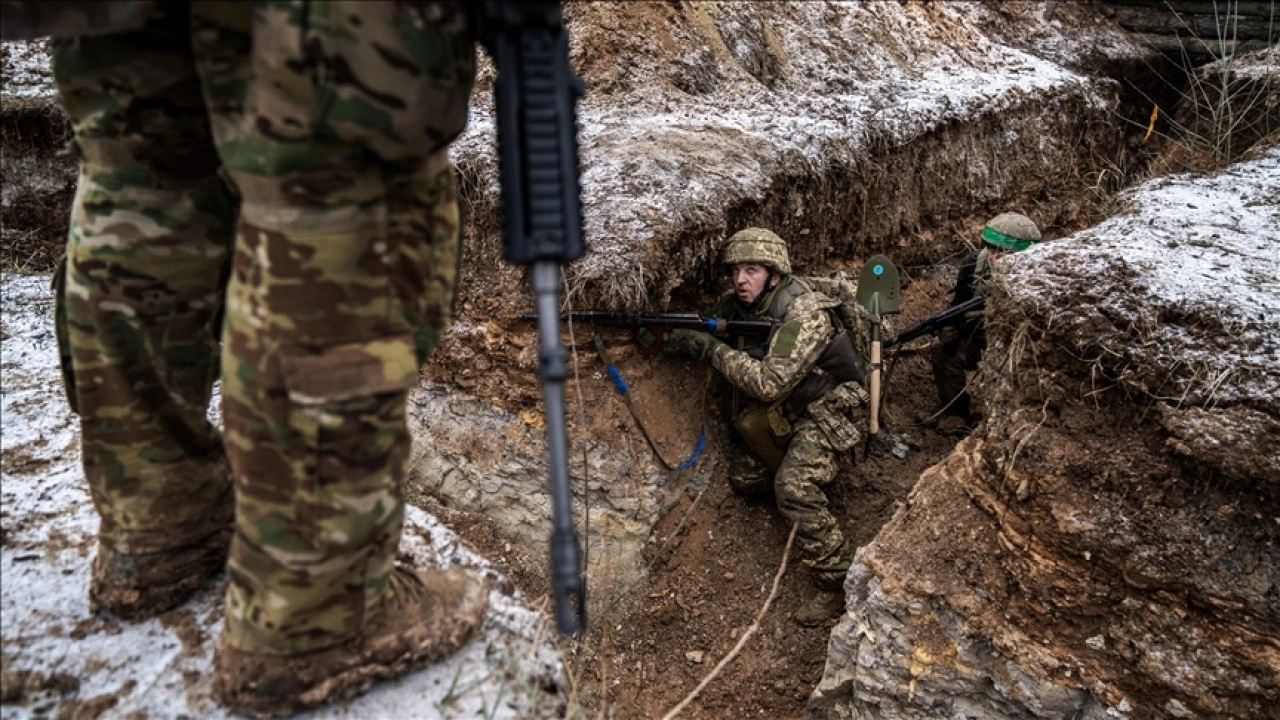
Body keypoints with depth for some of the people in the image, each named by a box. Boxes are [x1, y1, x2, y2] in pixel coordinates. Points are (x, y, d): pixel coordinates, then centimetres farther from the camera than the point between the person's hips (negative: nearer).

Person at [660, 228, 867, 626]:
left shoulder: (806, 314, -29)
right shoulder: (739, 304, -4)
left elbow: (769, 384, -34)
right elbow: (702, 333, 6)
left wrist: (713, 348, -30)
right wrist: (671, 336, -16)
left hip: (827, 409, -8)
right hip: (785, 408, 8)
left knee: (794, 487, -27)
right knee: (743, 478, 7)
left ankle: (837, 584, -14)